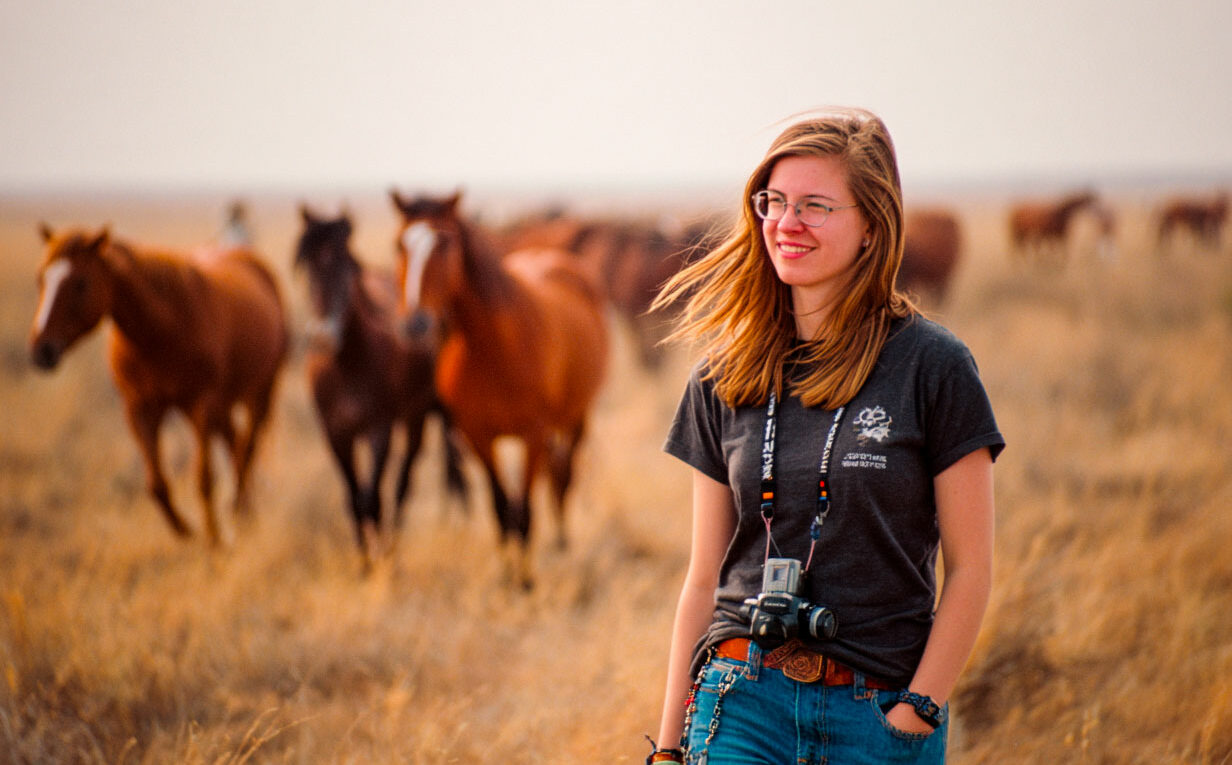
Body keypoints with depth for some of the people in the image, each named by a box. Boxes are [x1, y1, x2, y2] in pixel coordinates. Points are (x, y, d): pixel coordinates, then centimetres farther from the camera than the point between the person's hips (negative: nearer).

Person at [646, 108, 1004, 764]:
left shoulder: (932, 367, -4)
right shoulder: (724, 378, 7)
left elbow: (970, 569, -3)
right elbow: (704, 578, 10)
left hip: (881, 711, -2)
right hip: (745, 700, 2)